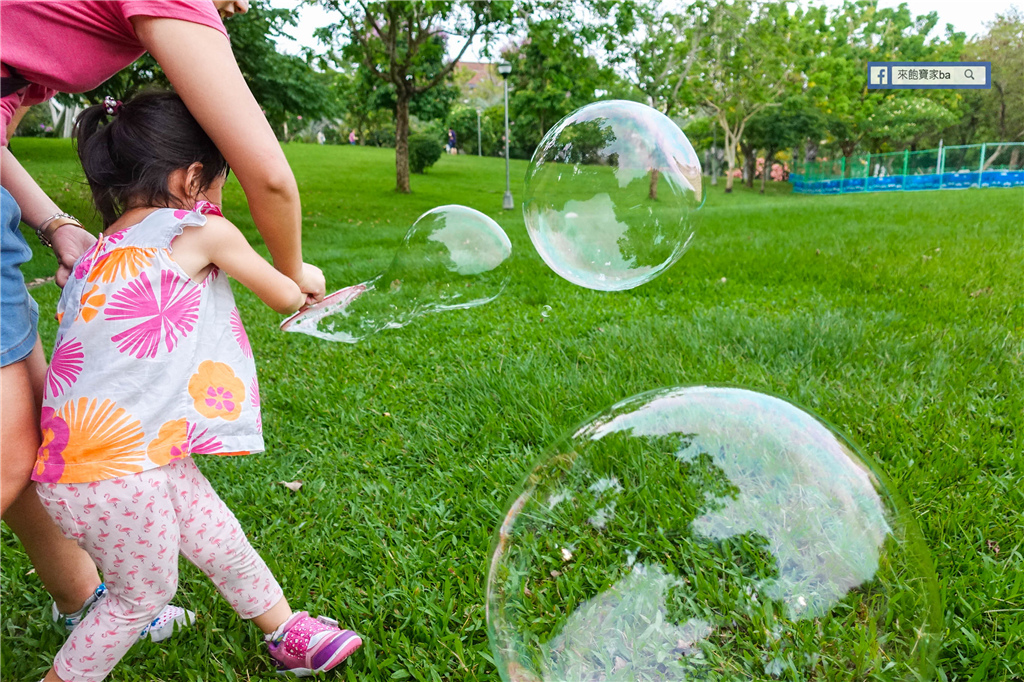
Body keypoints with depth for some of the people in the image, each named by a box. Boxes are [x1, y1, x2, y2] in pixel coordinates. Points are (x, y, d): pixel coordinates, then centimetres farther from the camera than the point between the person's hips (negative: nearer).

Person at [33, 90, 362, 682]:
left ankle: (288, 634, 39)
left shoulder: (102, 250, 10)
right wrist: (301, 280, 21)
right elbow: (286, 299, 1)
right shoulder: (204, 232, -12)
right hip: (116, 474, -9)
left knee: (222, 543, 20)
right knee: (146, 591, 15)